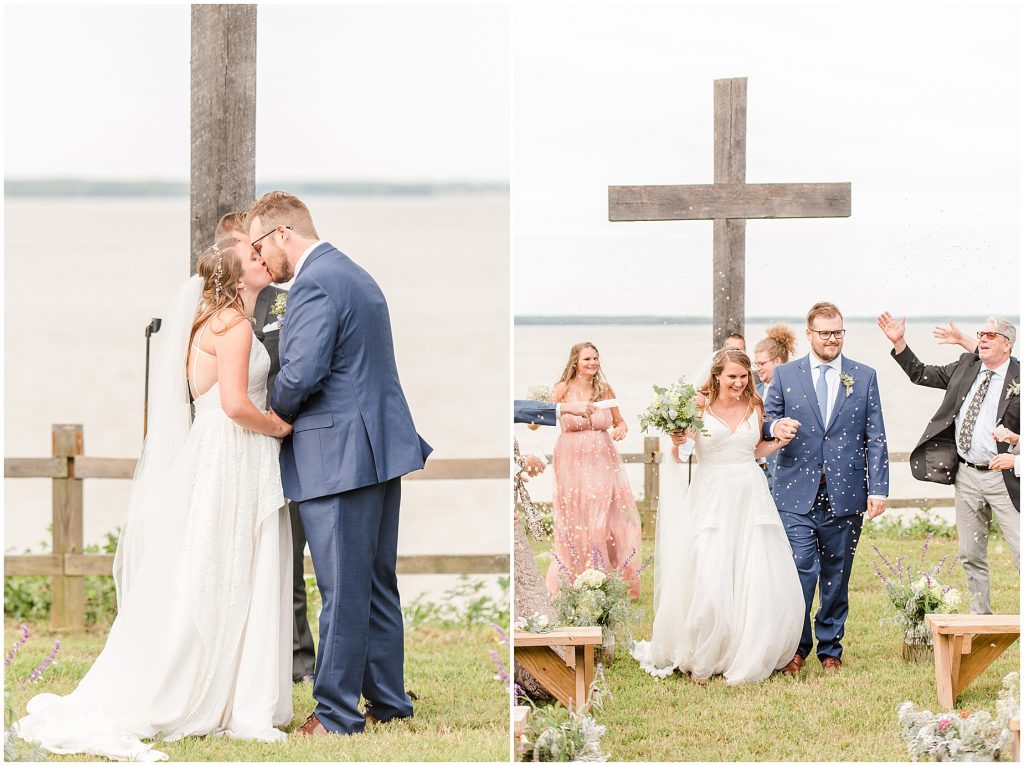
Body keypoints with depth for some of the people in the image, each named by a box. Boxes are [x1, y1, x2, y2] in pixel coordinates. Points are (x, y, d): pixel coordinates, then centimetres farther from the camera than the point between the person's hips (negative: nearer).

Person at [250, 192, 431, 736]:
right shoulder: (354, 274, 18)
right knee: (378, 585, 15)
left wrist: (278, 411, -5)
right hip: (381, 446, 10)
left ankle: (337, 715, 0)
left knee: (343, 592, -5)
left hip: (338, 457, -10)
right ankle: (388, 701, 21)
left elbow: (303, 370, -24)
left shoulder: (314, 285, -15)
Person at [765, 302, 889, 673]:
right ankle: (796, 648, 3)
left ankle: (830, 649, 19)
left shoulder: (864, 377, 7)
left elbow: (875, 438, 6)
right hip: (797, 493, -1)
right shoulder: (785, 375, 6)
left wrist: (877, 489, -2)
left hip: (845, 496, 1)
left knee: (837, 575, 7)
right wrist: (775, 426, -14)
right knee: (799, 572, -9)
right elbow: (766, 419, 11)